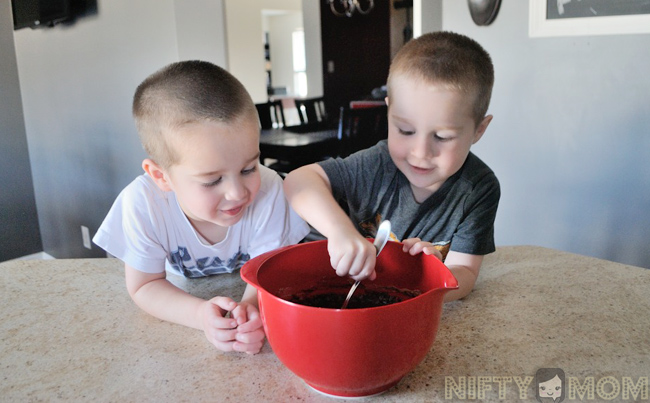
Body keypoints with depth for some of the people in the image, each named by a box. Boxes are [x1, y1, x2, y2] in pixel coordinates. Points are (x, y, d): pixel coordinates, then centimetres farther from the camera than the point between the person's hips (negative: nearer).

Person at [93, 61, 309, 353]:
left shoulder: (268, 190, -29)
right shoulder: (142, 204, -29)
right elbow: (144, 287, -18)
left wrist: (250, 306, -46)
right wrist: (201, 315, -37)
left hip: (248, 295, 1)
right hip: (186, 298, 0)